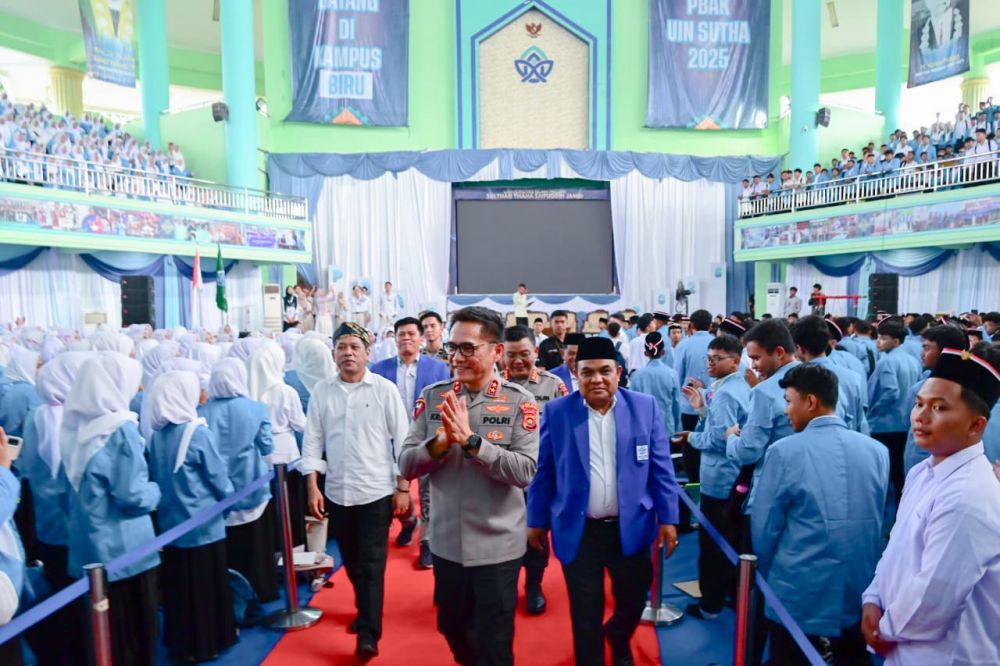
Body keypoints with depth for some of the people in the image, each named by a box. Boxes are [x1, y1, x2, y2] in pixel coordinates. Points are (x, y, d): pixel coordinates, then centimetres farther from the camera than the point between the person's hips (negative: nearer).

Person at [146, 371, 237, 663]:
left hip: (169, 523, 6)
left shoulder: (156, 435, -3)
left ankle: (180, 643, 30)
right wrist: (229, 498, 5)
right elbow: (218, 477, -13)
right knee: (207, 585, 10)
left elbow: (154, 478, 8)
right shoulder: (198, 432, -19)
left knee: (178, 586, 17)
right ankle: (207, 642, 22)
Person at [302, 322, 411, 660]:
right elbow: (312, 441, 4)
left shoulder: (385, 389, -6)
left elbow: (402, 440, -5)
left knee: (371, 565, -1)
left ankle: (368, 635, 7)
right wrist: (313, 487, -1)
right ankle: (365, 610, 39)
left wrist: (403, 488, -6)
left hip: (376, 492, -3)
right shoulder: (322, 391, 2)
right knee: (352, 562, 17)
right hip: (337, 493, 4)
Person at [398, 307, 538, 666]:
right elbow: (406, 466, -5)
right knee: (452, 629, 24)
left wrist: (470, 440, -27)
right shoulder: (432, 397, -3)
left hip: (497, 545, -3)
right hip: (446, 542, 4)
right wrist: (442, 441, -22)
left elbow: (524, 472, -19)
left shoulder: (518, 401, -12)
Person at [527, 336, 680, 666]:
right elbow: (543, 472, 0)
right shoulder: (556, 412, -6)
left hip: (631, 528, 2)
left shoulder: (645, 406, -4)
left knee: (633, 603, 19)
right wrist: (537, 521, 4)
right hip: (578, 532, -1)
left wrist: (668, 518, -1)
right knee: (585, 616, 9)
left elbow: (661, 468, 1)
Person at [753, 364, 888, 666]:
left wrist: (769, 576, 10)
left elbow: (763, 528, -8)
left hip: (799, 593, -4)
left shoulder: (784, 451, -16)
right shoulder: (877, 451, -4)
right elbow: (878, 523, 7)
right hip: (860, 591, 4)